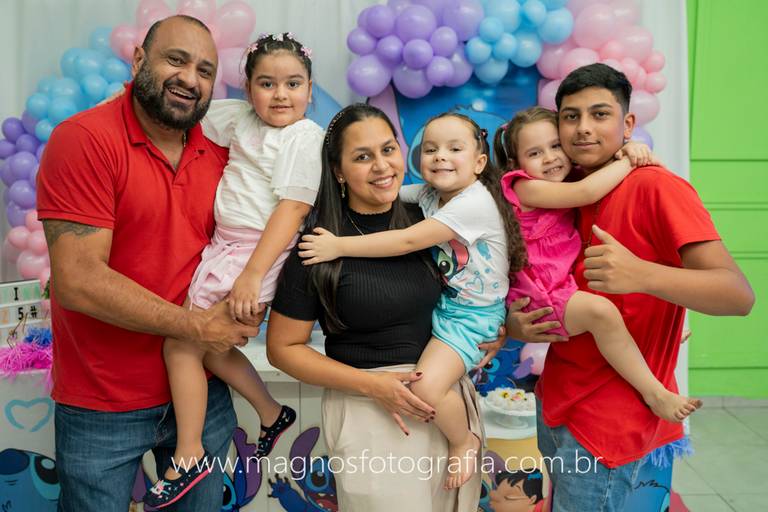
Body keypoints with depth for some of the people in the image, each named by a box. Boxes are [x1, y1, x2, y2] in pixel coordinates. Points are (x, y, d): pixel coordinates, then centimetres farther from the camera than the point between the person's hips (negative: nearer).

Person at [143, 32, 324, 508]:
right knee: (207, 345, 15)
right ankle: (272, 413, 34)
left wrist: (252, 274, -25)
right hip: (224, 246, 8)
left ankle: (189, 455, 16)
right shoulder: (242, 117, 9)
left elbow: (293, 207, -20)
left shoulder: (305, 136, -12)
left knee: (180, 345, -2)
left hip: (258, 253, -8)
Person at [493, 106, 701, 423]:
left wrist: (630, 149, -4)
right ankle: (655, 393, -18)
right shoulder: (525, 188, -13)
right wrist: (629, 161, -12)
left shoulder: (565, 185, 12)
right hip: (541, 298, -10)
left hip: (566, 288, 10)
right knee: (601, 310, -31)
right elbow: (586, 193, -23)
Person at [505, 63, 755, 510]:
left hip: (609, 419, -7)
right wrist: (514, 324, -5)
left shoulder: (656, 187, -15)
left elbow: (739, 295, -23)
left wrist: (642, 275, -40)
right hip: (557, 401, 7)